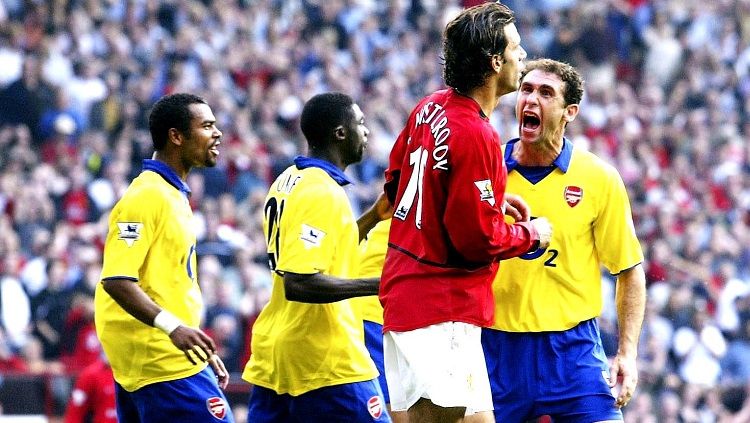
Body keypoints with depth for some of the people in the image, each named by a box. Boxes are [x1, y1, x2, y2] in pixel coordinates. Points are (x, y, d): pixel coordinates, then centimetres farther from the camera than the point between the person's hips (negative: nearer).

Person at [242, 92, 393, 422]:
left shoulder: (289, 181, 13)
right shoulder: (322, 194, -16)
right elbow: (299, 283, -25)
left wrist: (372, 217, 19)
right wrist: (379, 285, -25)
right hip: (326, 363, -9)